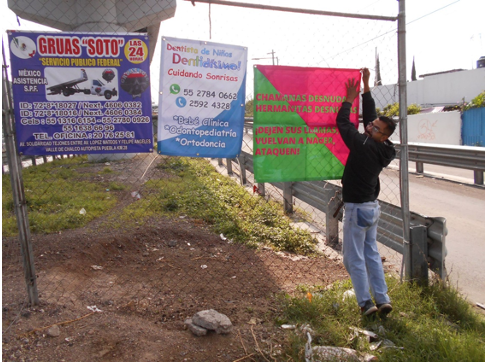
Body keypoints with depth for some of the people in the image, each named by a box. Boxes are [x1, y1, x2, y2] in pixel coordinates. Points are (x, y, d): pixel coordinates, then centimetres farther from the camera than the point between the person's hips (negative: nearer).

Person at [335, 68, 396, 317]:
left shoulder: (363, 145, -20)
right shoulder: (382, 150, 2)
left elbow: (342, 123, -9)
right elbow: (369, 115, 10)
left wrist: (349, 99, 5)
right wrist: (366, 87, 14)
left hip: (357, 208, -8)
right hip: (372, 207, 8)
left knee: (354, 258, 2)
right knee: (371, 253, 16)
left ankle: (366, 303, 8)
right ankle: (382, 299, 18)